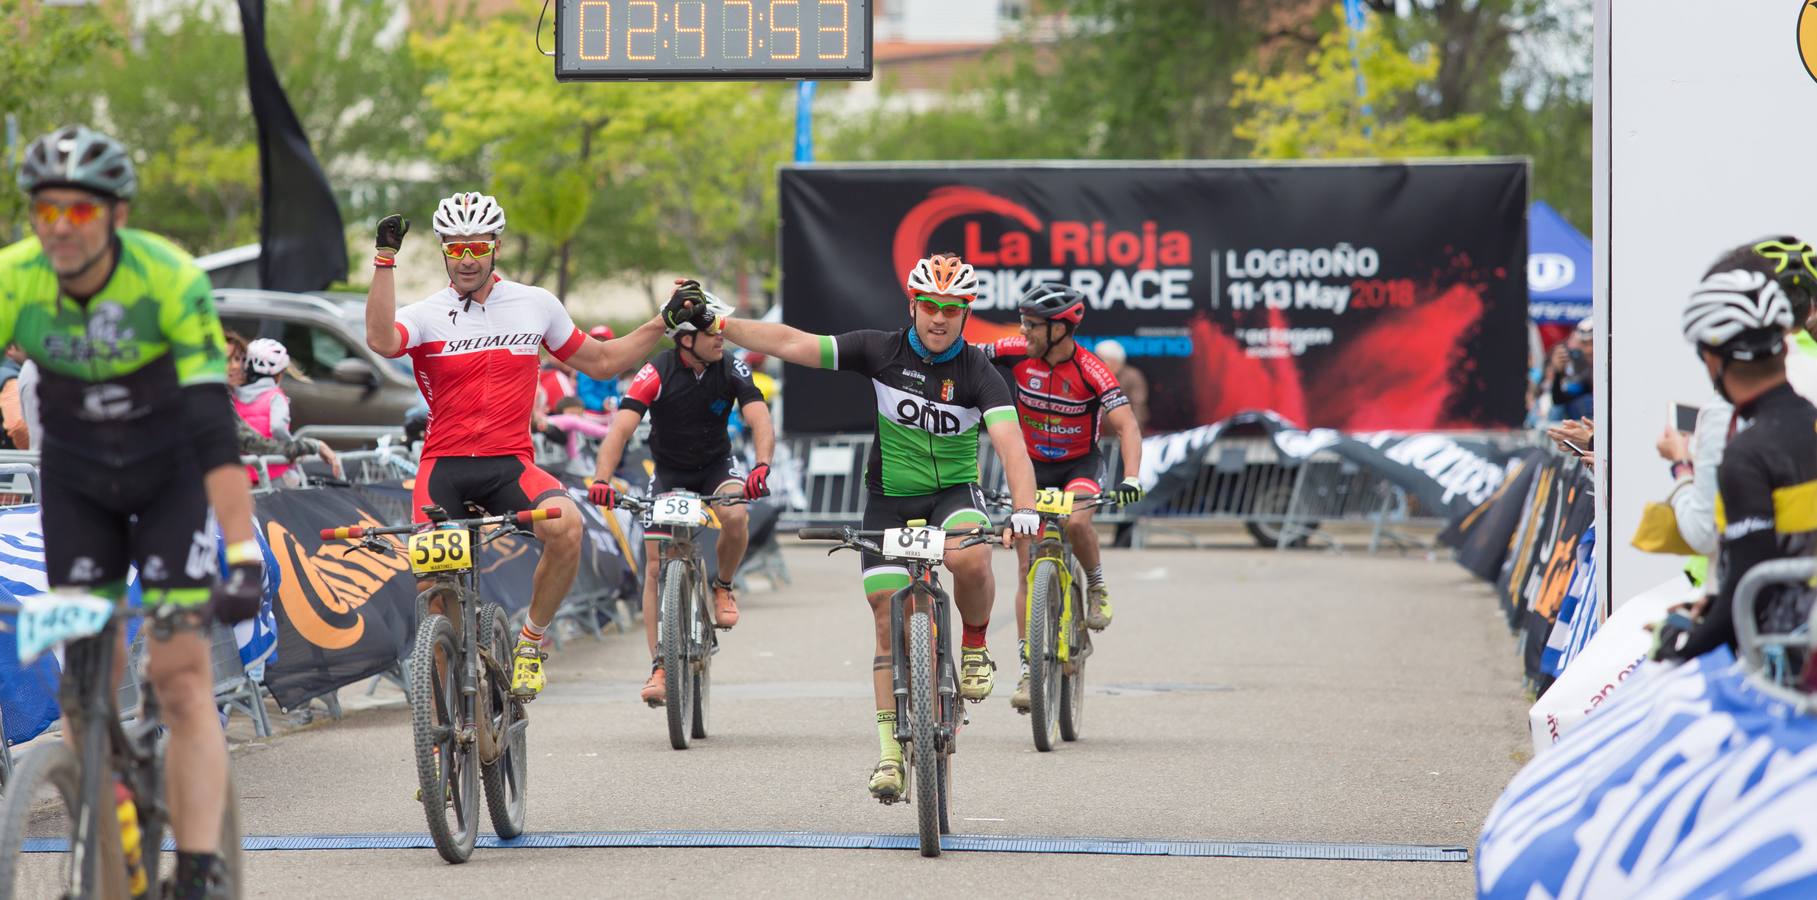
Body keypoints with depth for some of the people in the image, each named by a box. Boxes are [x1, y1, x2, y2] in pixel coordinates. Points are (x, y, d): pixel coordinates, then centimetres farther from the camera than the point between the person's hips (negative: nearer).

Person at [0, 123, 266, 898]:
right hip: (75, 479, 3)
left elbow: (216, 428, -32)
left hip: (169, 476, -2)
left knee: (180, 677, -11)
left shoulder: (172, 281, -29)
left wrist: (244, 556, -40)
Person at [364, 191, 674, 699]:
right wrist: (385, 259, -27)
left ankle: (531, 642, -9)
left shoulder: (535, 305, 8)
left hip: (510, 465, 1)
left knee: (565, 524, -30)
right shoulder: (426, 315, 0)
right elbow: (381, 340, -24)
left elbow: (603, 361, 20)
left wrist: (664, 323, 12)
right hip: (443, 466, -1)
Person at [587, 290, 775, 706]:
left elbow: (760, 421, -28)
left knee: (735, 517, -32)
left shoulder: (731, 371, -17)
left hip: (716, 464, 1)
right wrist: (602, 480, -48)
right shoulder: (658, 373, -23)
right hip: (669, 471, 0)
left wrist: (762, 466, -49)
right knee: (656, 565, -9)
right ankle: (660, 667, -3)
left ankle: (723, 587, -2)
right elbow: (621, 427, -33)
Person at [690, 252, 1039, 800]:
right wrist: (712, 324, -18)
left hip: (953, 492, -2)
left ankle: (975, 646, -5)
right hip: (889, 500, 2)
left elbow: (1010, 441, -29)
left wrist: (1025, 509, -46)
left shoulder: (977, 373, -15)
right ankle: (890, 750, 7)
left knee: (969, 558, -35)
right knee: (889, 624, -2)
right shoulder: (882, 351, -9)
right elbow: (793, 344, -11)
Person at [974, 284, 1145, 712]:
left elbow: (1126, 425, -30)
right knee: (1027, 569, -3)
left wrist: (1131, 477, -43)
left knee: (1077, 522, -36)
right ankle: (1028, 668, 2)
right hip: (1032, 466, 3)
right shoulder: (1017, 353, -14)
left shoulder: (1091, 372, -24)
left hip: (1079, 464, -3)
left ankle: (1097, 585, -5)